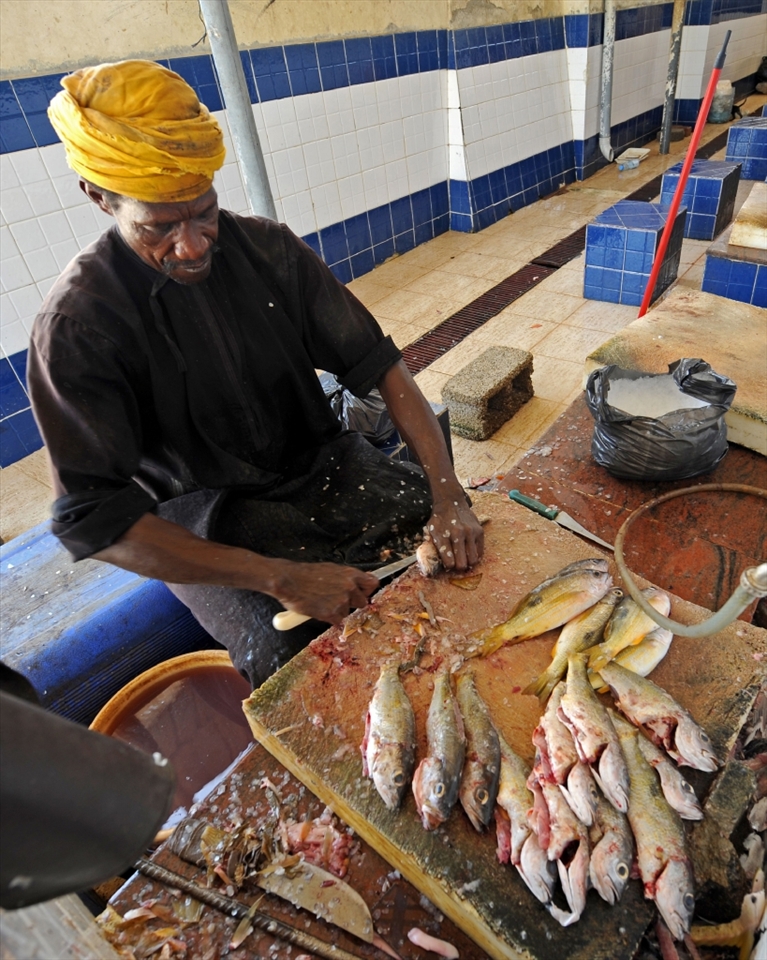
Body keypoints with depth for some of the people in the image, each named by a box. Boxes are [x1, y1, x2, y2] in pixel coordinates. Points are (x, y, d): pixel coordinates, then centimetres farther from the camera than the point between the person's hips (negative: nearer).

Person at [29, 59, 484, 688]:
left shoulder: (268, 249, -5)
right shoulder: (77, 323, -16)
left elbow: (378, 364, -7)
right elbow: (93, 520, -20)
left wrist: (448, 493, -21)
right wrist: (279, 576, -30)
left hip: (321, 465, 4)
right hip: (206, 517, -3)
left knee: (460, 547, -12)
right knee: (289, 651, -29)